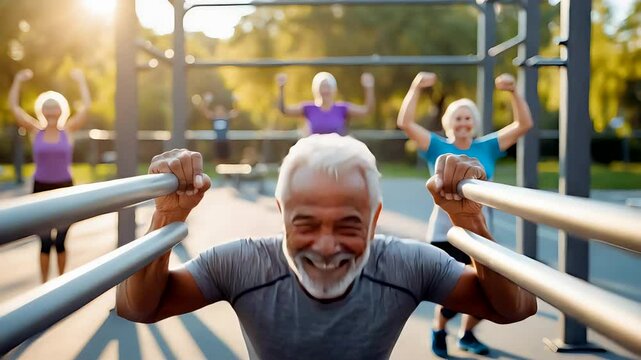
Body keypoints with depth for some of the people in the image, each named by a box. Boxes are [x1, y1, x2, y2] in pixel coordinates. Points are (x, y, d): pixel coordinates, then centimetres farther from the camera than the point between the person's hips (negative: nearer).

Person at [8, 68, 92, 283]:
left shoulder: (68, 130, 0)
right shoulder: (35, 131, 1)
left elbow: (86, 106, -5)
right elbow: (14, 107, 0)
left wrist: (81, 81, -5)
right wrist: (18, 81, -3)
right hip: (41, 189, 0)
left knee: (60, 240, 8)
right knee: (44, 241, 5)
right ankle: (44, 283, 14)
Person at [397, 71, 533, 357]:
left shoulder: (487, 148, 5)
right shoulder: (438, 149, -2)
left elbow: (524, 124, 1)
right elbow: (405, 123, -12)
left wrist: (513, 92, -9)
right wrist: (416, 88, -20)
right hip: (444, 236, -3)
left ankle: (467, 335, 37)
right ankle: (438, 332, 27)